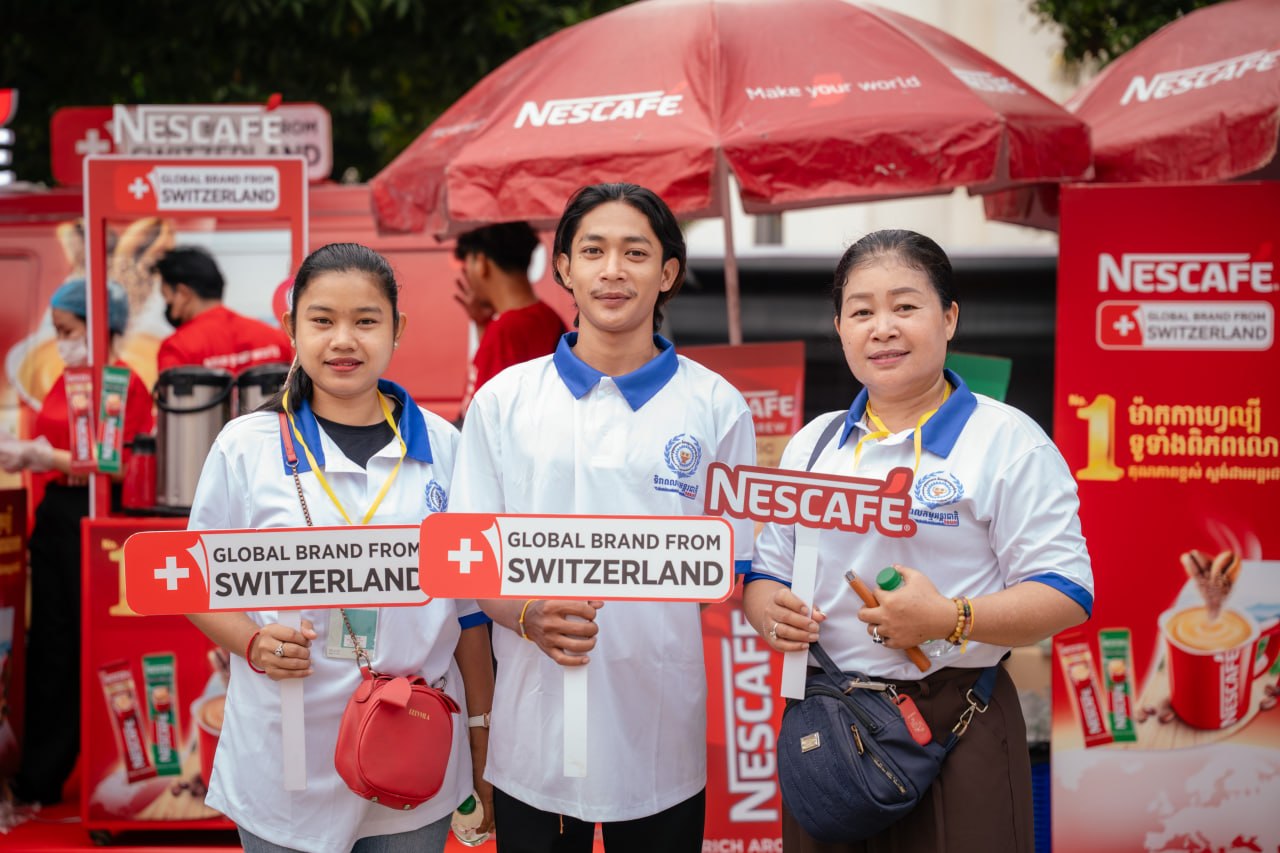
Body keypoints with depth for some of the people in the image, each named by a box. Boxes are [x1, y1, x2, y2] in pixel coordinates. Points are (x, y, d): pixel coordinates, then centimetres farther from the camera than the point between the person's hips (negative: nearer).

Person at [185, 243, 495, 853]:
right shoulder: (246, 446, -4)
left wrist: (482, 739, 9)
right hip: (289, 766, -1)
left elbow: (468, 603, 7)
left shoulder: (439, 444, 1)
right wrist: (253, 642, -16)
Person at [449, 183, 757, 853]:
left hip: (661, 738, 0)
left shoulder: (714, 406, 3)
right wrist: (529, 615, -14)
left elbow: (732, 575, 6)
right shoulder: (504, 400, 5)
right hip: (534, 732, 1)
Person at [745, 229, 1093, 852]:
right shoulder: (811, 445, 12)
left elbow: (1066, 592, -11)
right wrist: (770, 612, -7)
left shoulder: (1006, 440, -5)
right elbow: (766, 571, 17)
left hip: (956, 730, -4)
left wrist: (952, 619, -25)